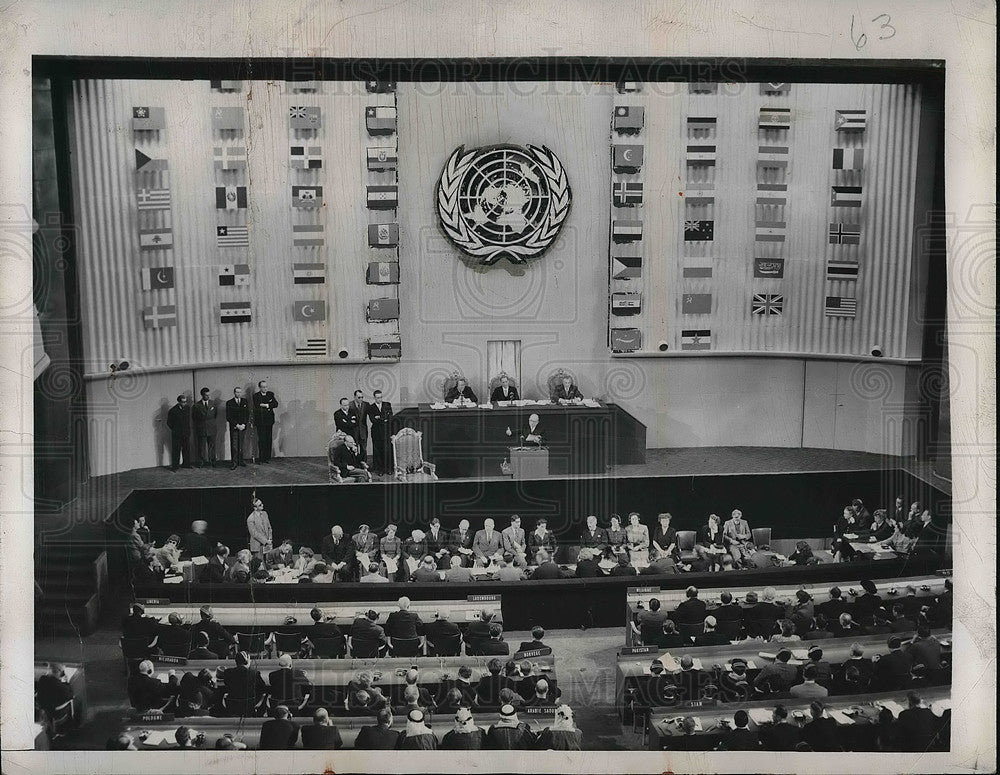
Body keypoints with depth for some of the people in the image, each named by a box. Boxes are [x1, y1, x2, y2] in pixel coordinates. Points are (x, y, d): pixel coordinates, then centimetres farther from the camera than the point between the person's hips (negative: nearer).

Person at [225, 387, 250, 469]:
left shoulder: (245, 401, 9)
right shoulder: (229, 403, -1)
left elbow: (247, 414, 6)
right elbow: (228, 417, -4)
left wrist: (243, 425, -6)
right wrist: (237, 425, -11)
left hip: (243, 427, 3)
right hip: (234, 427, -3)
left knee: (242, 445, 3)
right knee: (234, 446, -4)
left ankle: (240, 461, 12)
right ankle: (234, 463, 0)